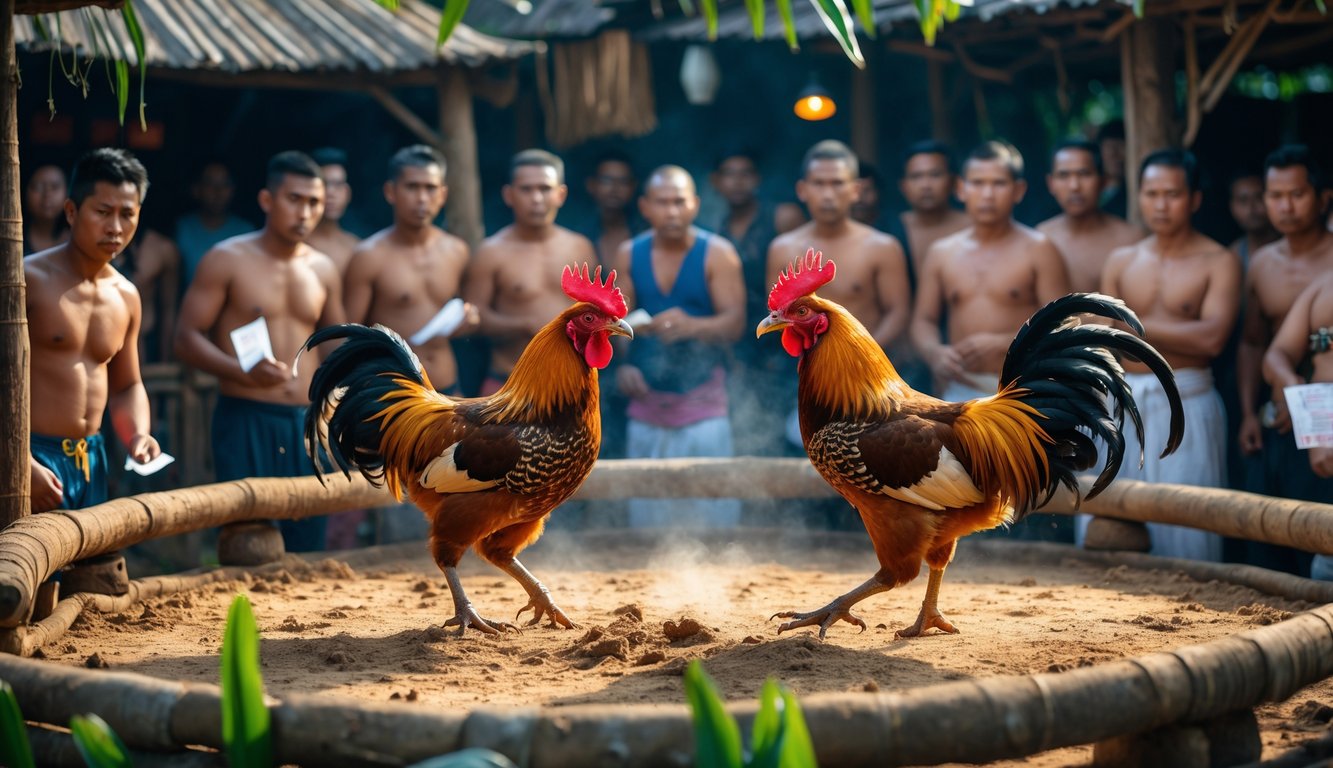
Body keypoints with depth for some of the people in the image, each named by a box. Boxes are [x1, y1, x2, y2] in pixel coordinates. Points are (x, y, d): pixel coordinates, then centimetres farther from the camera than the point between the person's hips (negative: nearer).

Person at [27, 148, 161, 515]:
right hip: (36, 456, -7)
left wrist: (137, 433, 2)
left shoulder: (125, 296, 12)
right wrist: (24, 464, -22)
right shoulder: (29, 279, -9)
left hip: (92, 460, 7)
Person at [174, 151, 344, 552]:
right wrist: (244, 372, -21)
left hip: (307, 424, 5)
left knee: (307, 550, 5)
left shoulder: (323, 270, 12)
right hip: (245, 419, -4)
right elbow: (186, 338, -6)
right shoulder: (227, 260, -1)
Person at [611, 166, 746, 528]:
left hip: (703, 405, -3)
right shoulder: (630, 254, 6)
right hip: (647, 405, 3)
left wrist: (693, 326, -32)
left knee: (711, 511, -7)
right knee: (647, 514, 7)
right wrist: (622, 365, -13)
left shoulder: (717, 254, -4)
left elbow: (735, 322, -12)